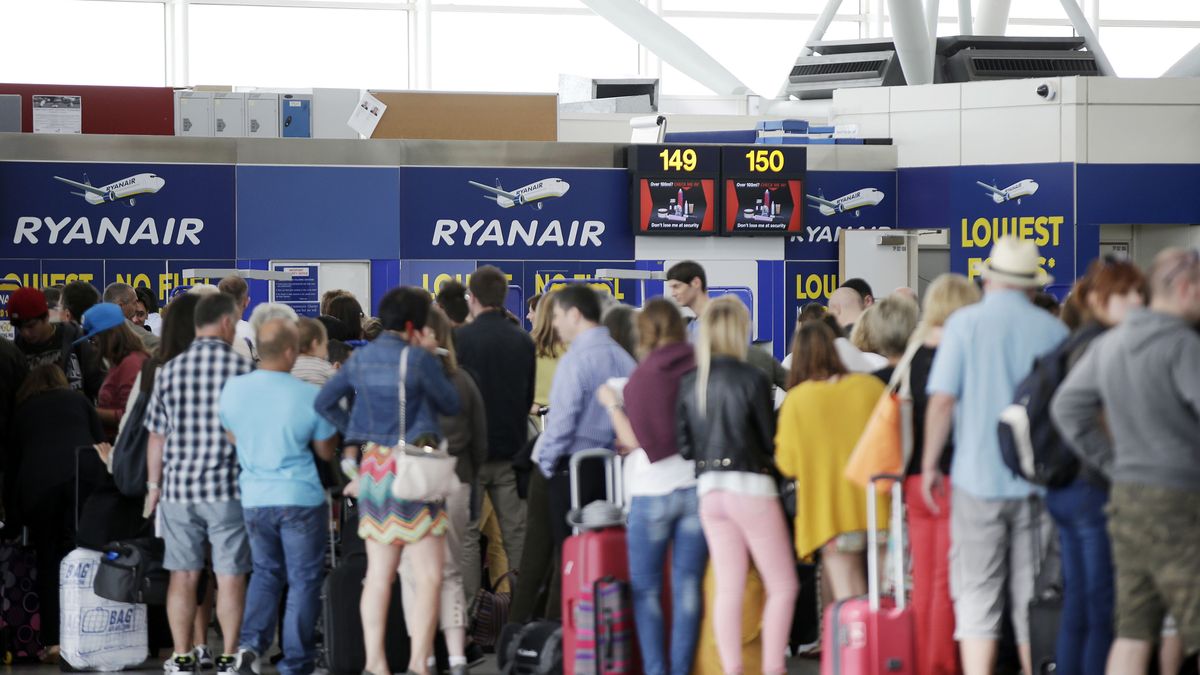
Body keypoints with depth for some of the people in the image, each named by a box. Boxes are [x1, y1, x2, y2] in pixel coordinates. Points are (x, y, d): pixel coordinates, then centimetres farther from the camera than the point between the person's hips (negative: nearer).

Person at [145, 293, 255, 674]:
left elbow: (157, 435, 5)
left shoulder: (170, 371, 1)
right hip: (228, 489, -3)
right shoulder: (245, 369, -7)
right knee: (230, 577, 5)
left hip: (178, 486, 3)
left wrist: (153, 485, 16)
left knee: (183, 575, 9)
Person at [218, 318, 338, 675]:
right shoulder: (309, 395, -15)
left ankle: (251, 643, 3)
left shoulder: (233, 389, -5)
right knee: (303, 579, 8)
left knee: (265, 571, 21)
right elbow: (326, 451, -3)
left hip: (254, 498, 4)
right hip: (300, 498, -4)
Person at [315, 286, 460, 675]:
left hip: (372, 469, 7)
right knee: (428, 575, -3)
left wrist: (356, 434, 14)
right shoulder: (418, 359, -11)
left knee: (378, 575, 10)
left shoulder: (361, 358, 7)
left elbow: (324, 402, 12)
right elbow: (451, 405, -1)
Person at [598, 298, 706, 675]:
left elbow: (634, 439, -10)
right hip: (697, 485, 3)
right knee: (688, 587, 6)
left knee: (646, 588, 6)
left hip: (654, 490, -3)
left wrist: (612, 404, 5)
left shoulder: (643, 376, -9)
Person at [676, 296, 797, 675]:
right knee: (783, 586, 3)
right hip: (750, 487, -6)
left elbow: (682, 446, 5)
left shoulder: (688, 383, 3)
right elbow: (770, 439, -7)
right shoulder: (751, 379, -12)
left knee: (728, 588, 8)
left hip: (709, 491, 6)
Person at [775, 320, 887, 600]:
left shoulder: (796, 400, -9)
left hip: (830, 511, -2)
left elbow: (787, 463, -4)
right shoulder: (870, 387, -2)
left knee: (848, 598, 0)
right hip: (876, 510, 3)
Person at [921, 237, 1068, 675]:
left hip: (978, 477, -2)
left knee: (977, 598, 2)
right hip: (1039, 482, 2)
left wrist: (930, 464, 1)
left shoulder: (965, 323, -4)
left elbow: (942, 399, -9)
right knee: (1034, 598, 8)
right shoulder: (1053, 330, 2)